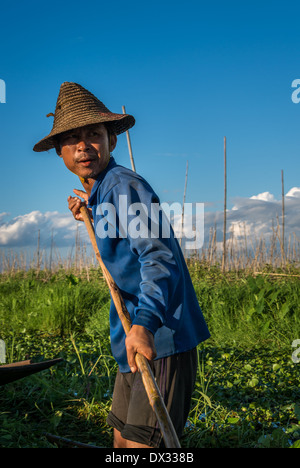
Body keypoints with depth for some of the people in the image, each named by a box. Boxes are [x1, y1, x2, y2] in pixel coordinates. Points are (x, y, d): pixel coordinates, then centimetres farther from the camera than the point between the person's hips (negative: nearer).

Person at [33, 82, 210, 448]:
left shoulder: (124, 185, -15)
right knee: (121, 436, 18)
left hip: (162, 338, -10)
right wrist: (89, 216, 18)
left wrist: (144, 323, -41)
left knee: (139, 441, -9)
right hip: (135, 335, 10)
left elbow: (157, 254, -28)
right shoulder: (99, 194, 15)